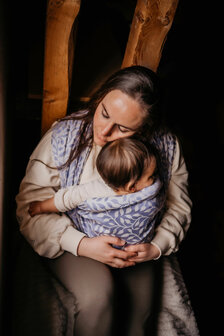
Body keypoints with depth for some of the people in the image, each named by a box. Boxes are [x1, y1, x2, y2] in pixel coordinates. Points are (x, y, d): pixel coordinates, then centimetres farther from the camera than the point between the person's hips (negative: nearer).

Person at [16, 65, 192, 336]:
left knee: (141, 306, -19)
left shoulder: (166, 147, -11)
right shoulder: (63, 136, -17)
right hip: (73, 241, -1)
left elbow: (178, 205, 2)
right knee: (98, 294, -27)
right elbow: (31, 203, -15)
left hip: (134, 242, 2)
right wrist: (81, 245, -26)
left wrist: (156, 247, -15)